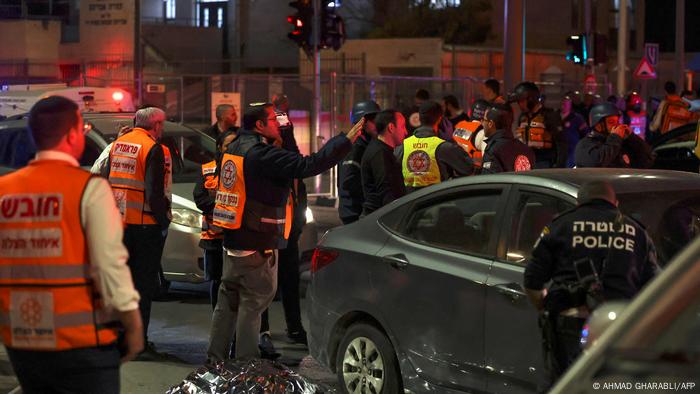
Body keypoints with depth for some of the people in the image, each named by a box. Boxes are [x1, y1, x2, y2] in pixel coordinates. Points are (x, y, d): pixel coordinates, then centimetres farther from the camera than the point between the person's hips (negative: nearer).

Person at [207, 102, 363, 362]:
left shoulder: (235, 148, 8)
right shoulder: (262, 154, -20)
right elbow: (308, 165, -26)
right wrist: (346, 141, -22)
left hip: (232, 241, 9)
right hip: (256, 245, -9)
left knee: (228, 301, 15)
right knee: (254, 302, -1)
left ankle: (215, 357, 21)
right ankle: (246, 363, 2)